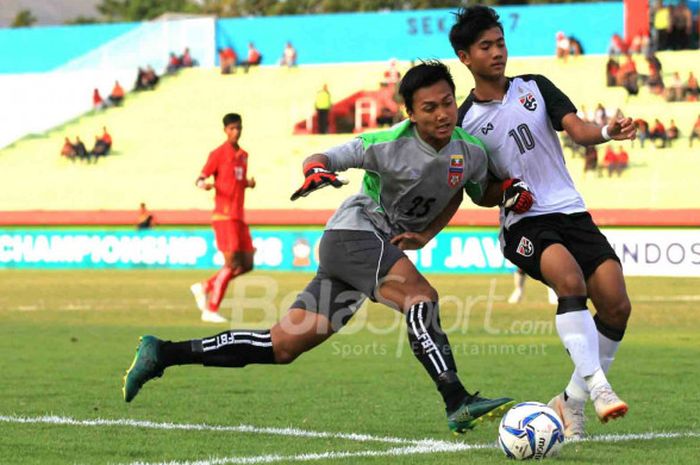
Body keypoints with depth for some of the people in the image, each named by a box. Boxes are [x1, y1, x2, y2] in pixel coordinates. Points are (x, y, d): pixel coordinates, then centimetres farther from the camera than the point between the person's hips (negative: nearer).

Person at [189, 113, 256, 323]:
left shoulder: (243, 155, 16)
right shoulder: (218, 154, -5)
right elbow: (200, 178, -7)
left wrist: (249, 183, 5)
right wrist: (204, 184, -30)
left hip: (239, 217, 8)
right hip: (224, 216, -8)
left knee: (246, 265, 6)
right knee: (232, 264, -13)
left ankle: (204, 287, 19)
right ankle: (211, 310, -5)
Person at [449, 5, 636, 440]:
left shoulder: (535, 87, 8)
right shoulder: (465, 122, 3)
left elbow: (577, 129, -6)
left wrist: (607, 131, -25)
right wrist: (502, 193, -6)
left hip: (571, 212, 3)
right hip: (524, 224, -3)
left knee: (617, 305, -11)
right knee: (571, 280, -33)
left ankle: (573, 400, 5)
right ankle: (597, 385, -34)